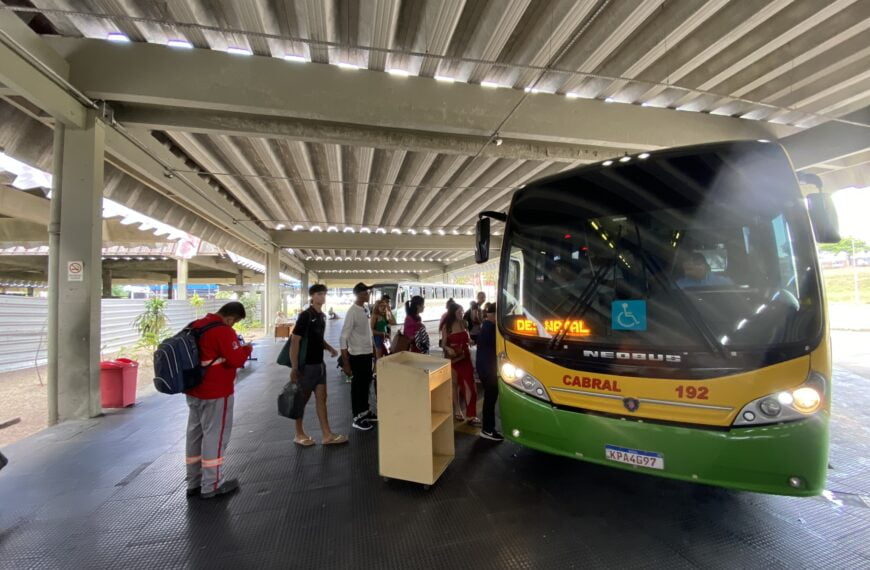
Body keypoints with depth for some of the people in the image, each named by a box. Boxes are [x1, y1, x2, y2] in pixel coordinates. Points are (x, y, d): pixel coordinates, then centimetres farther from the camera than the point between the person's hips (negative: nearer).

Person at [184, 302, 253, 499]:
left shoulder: (195, 325, 7)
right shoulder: (223, 331, -20)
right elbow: (236, 360, -21)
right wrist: (246, 349, -4)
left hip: (193, 390, 9)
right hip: (216, 392, -9)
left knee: (195, 433, 15)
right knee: (214, 435, 2)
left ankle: (194, 483, 27)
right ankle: (211, 485, 12)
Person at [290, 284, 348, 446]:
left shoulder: (322, 316, 9)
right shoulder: (305, 316, -16)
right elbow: (294, 341, -19)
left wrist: (330, 348, 2)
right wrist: (294, 367, -21)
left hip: (319, 364, 8)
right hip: (306, 365, -8)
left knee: (321, 398, 10)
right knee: (302, 399, 8)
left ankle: (327, 435, 18)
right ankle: (299, 434, 25)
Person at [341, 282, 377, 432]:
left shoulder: (366, 309, 4)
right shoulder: (352, 312, -20)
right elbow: (343, 338, -20)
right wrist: (345, 363, -20)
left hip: (367, 353, 8)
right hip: (357, 355, -8)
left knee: (366, 383, 20)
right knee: (358, 385, 6)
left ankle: (365, 411, 37)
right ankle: (357, 418, 21)